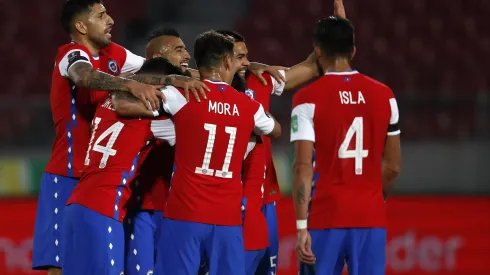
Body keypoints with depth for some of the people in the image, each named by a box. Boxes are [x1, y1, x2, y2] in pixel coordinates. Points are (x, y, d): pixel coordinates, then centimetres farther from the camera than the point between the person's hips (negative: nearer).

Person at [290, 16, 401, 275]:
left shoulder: (308, 98, -7)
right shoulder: (384, 96, 5)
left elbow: (303, 167, -12)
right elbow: (392, 166, 10)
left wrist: (301, 226, -12)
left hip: (326, 217, -3)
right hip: (371, 218, 3)